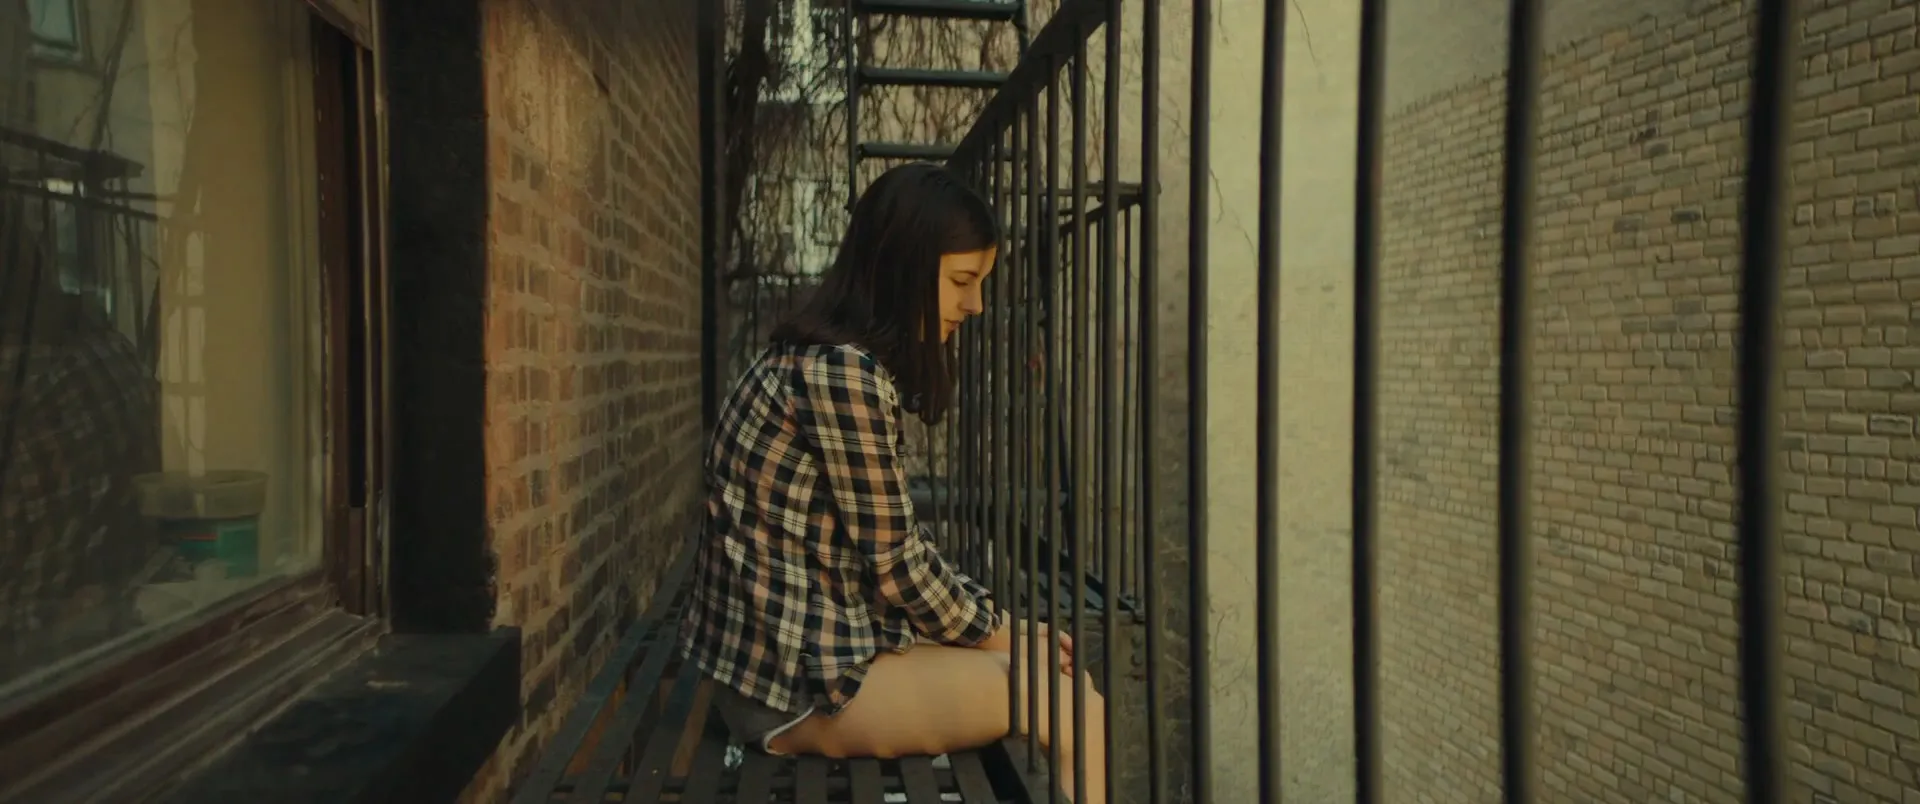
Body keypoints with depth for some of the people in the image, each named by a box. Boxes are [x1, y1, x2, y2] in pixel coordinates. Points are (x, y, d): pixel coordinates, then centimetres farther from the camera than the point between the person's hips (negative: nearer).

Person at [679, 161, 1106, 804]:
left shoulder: (829, 358, 11)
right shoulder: (843, 370, -19)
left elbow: (889, 546, 13)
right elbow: (894, 564, -16)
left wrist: (999, 623, 7)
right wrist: (996, 634, 0)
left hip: (799, 647, 10)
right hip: (799, 683, -10)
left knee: (1053, 670, 10)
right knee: (1075, 708, -9)